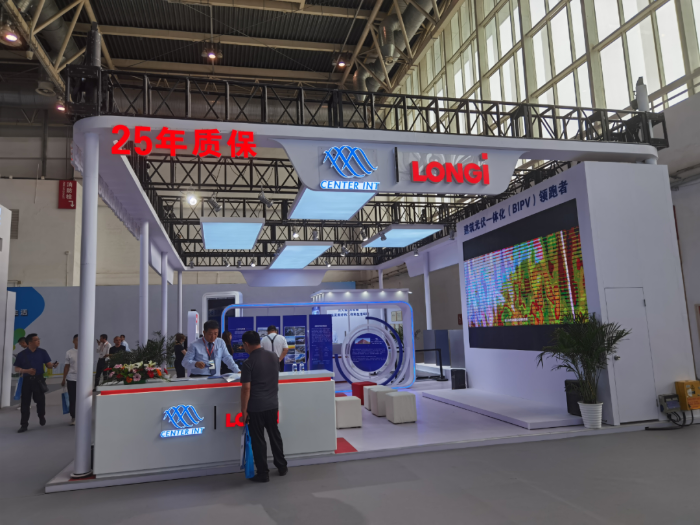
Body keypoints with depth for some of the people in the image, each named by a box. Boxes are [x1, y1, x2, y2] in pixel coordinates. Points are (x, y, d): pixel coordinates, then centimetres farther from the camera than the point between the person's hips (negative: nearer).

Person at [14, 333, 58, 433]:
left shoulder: (42, 352, 2)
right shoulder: (22, 354, -1)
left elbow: (48, 364, 1)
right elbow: (16, 369, 2)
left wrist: (53, 365, -22)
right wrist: (26, 371, -16)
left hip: (38, 380, 0)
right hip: (27, 380, 0)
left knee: (40, 400, 5)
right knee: (25, 402, 2)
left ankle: (41, 416, 34)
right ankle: (24, 425, 10)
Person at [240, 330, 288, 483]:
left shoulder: (248, 363, -15)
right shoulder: (274, 357, 2)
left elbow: (246, 389, -17)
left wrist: (243, 410, -11)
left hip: (255, 407, -5)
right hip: (272, 404, 5)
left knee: (258, 440, 6)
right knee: (274, 435, 19)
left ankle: (263, 474, 14)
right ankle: (282, 467, 30)